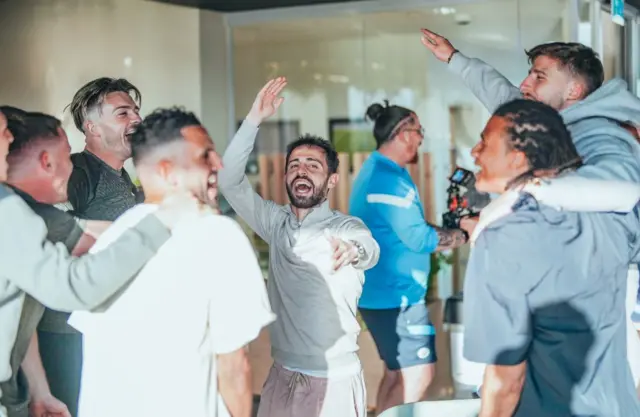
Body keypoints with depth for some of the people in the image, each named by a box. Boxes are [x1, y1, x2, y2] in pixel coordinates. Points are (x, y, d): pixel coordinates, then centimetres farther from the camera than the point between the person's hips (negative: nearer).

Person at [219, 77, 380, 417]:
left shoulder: (346, 226, -10)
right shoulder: (277, 223, 5)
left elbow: (369, 249, -32)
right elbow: (230, 181, -3)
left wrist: (351, 250, -57)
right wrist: (254, 120, -13)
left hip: (334, 379, -4)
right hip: (282, 375, 5)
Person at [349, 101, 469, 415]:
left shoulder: (375, 171, 14)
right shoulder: (388, 178, -19)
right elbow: (418, 238, -22)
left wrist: (449, 227, 7)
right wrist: (465, 235, -10)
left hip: (384, 290, 11)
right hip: (396, 294, -11)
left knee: (398, 372, 16)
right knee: (418, 374, -9)